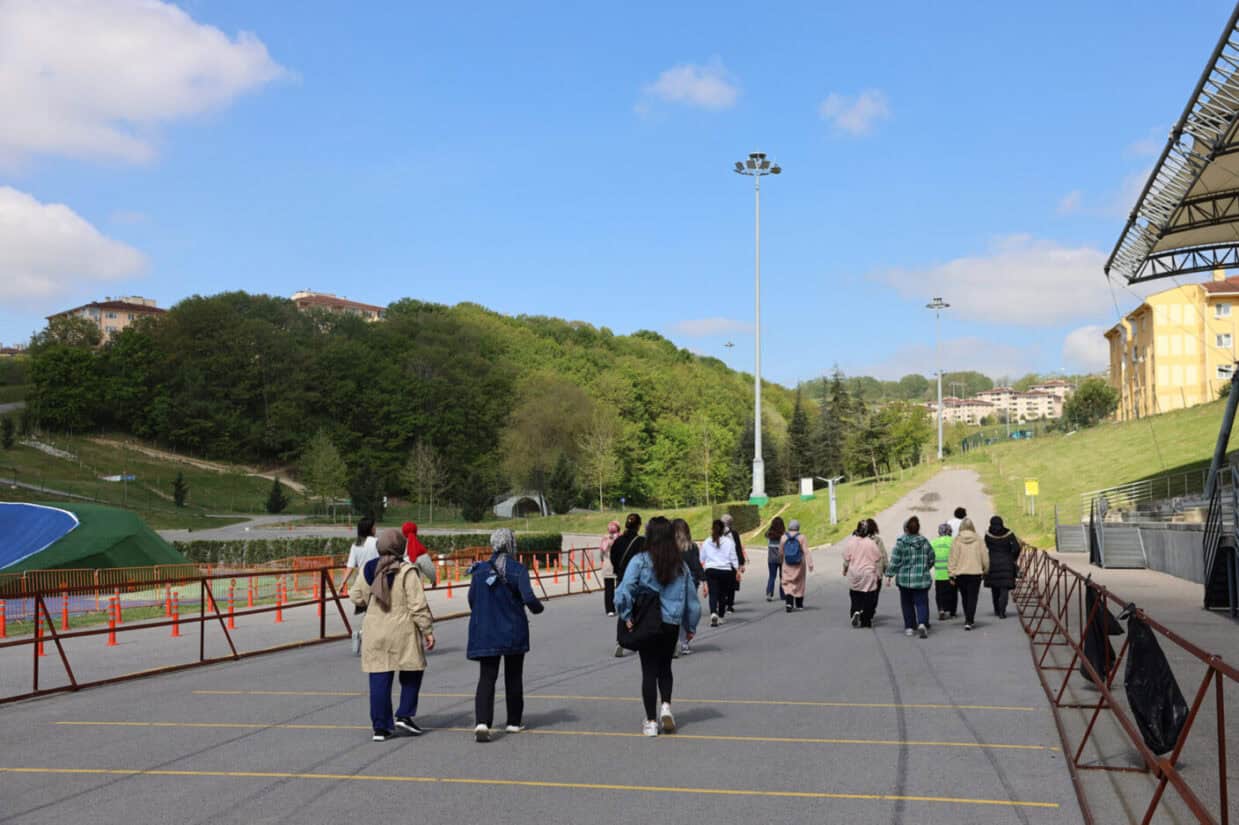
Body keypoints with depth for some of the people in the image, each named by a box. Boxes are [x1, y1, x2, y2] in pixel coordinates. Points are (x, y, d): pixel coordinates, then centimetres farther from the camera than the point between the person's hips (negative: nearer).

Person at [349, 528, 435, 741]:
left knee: (379, 680, 6)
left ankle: (380, 727, 7)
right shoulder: (407, 571, -11)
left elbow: (356, 596, 13)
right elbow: (418, 605, -12)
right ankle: (404, 716, 8)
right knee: (411, 675, 15)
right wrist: (428, 630, -5)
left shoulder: (368, 569, 3)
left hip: (374, 632, 4)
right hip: (402, 631, -4)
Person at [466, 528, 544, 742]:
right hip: (514, 632, -1)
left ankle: (482, 722, -18)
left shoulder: (479, 570, -1)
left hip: (485, 632, 1)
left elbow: (472, 600, 3)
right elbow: (529, 599, -17)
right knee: (513, 678, 15)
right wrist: (538, 608, 5)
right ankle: (514, 722, 23)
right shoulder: (518, 570, -10)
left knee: (486, 678, 0)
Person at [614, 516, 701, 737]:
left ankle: (651, 721, 12)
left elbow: (623, 592, -20)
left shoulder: (640, 561, -11)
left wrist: (627, 616, -6)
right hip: (672, 625, 3)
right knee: (665, 667, 23)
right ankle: (666, 706, 4)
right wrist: (691, 627, 19)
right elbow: (691, 599, 8)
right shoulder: (681, 565, 1)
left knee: (649, 671, 8)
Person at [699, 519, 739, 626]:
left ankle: (713, 613, -28)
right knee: (723, 594, 11)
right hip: (726, 570, 0)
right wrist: (737, 570, 8)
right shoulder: (729, 542, 0)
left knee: (713, 594, -5)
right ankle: (721, 616, 19)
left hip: (711, 570, 0)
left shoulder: (706, 543, 5)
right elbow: (733, 558, 1)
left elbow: (702, 559, 12)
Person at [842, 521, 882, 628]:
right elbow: (878, 559, -3)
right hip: (868, 575, -2)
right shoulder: (871, 542, -9)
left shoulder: (850, 541, -5)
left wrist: (845, 570, 16)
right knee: (868, 598, 6)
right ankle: (866, 621, 8)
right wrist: (878, 573, 7)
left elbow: (846, 559, 1)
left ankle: (856, 612, -8)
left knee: (855, 596, 15)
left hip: (854, 575, 2)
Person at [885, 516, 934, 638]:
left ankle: (909, 627, 16)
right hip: (922, 578, 2)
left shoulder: (900, 543, -9)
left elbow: (895, 561, -10)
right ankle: (922, 623, -20)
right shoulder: (924, 542, 2)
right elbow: (931, 559, 10)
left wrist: (889, 575, -3)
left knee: (907, 603, 12)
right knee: (921, 602, 1)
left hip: (904, 579, -1)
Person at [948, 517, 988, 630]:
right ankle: (969, 621, -9)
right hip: (975, 573, -1)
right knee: (972, 597, 1)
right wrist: (985, 569, 17)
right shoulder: (978, 539, -3)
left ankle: (969, 620, 27)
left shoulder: (957, 540, -5)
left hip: (960, 574, 1)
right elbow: (985, 556, 2)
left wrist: (952, 574, 1)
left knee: (964, 597, 16)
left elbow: (953, 558, -5)